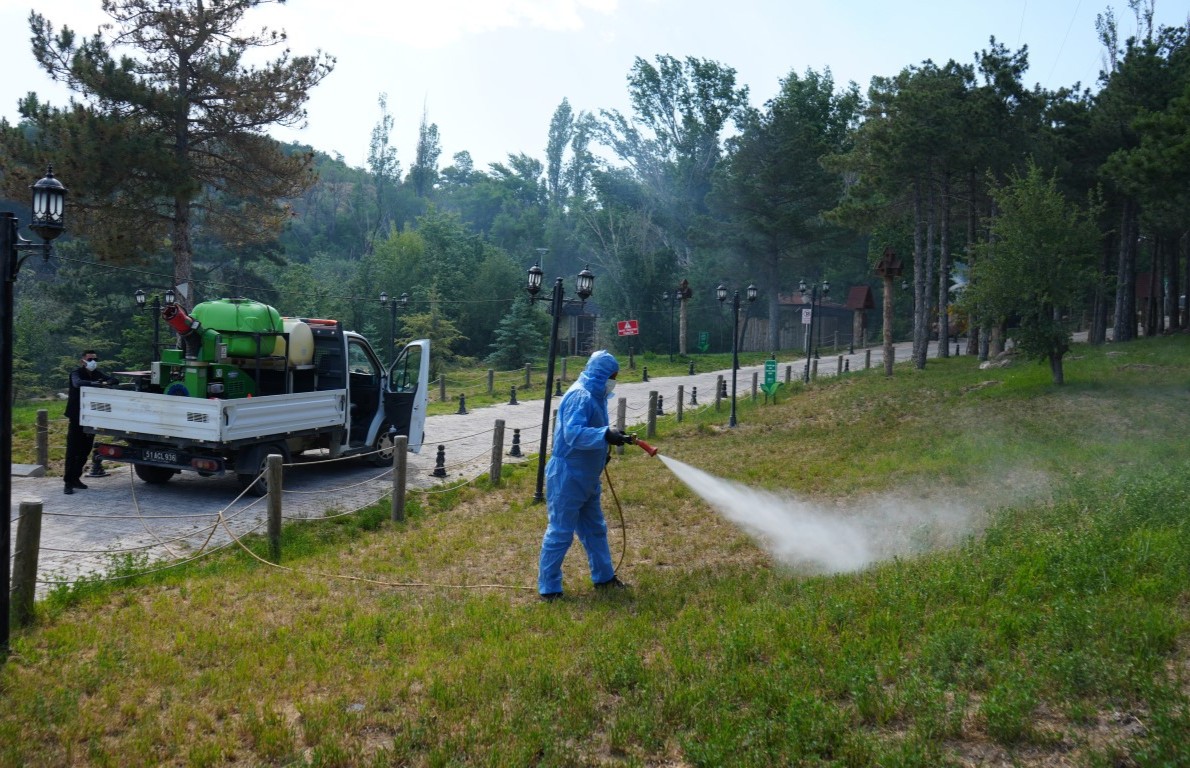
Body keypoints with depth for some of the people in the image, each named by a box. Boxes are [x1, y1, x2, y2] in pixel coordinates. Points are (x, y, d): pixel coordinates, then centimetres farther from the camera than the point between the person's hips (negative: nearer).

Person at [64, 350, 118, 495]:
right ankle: (68, 482, -5)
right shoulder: (76, 373, -8)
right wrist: (96, 384, -37)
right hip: (77, 418, -6)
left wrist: (106, 382, -14)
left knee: (85, 450, 11)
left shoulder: (97, 374, 10)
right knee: (72, 450, -6)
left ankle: (75, 478, 23)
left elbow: (114, 379, 6)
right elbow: (78, 383, -29)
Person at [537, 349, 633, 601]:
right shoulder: (579, 396, -20)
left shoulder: (595, 396, 10)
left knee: (595, 529, 20)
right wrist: (606, 435, -41)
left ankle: (604, 577, 34)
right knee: (560, 533, -3)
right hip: (567, 476, -10)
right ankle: (548, 589, 6)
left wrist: (614, 436, 16)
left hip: (586, 477, 10)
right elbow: (573, 433, -33)